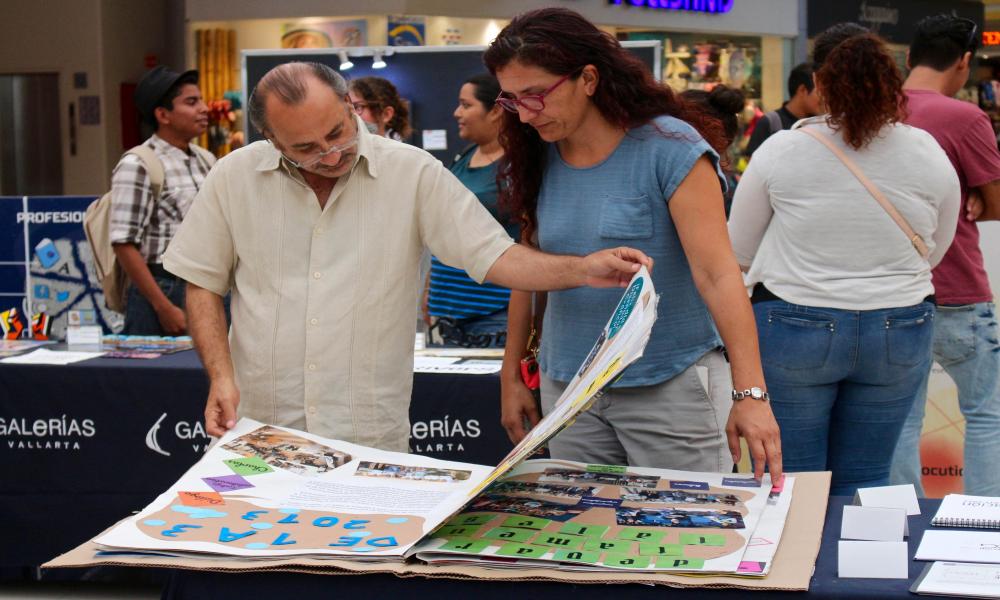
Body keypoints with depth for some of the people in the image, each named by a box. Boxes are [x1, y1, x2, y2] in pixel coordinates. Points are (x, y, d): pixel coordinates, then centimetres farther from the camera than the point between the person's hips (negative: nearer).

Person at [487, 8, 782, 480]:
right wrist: (511, 376, 13)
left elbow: (717, 274, -19)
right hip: (567, 385, 5)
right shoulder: (537, 162, 4)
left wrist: (751, 393, -26)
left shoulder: (669, 148, -13)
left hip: (670, 384, -4)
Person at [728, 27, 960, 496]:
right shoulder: (929, 154, -3)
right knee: (864, 486, 13)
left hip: (792, 329, -2)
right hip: (899, 332, 3)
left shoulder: (780, 151, -9)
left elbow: (738, 251, 2)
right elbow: (934, 252, 11)